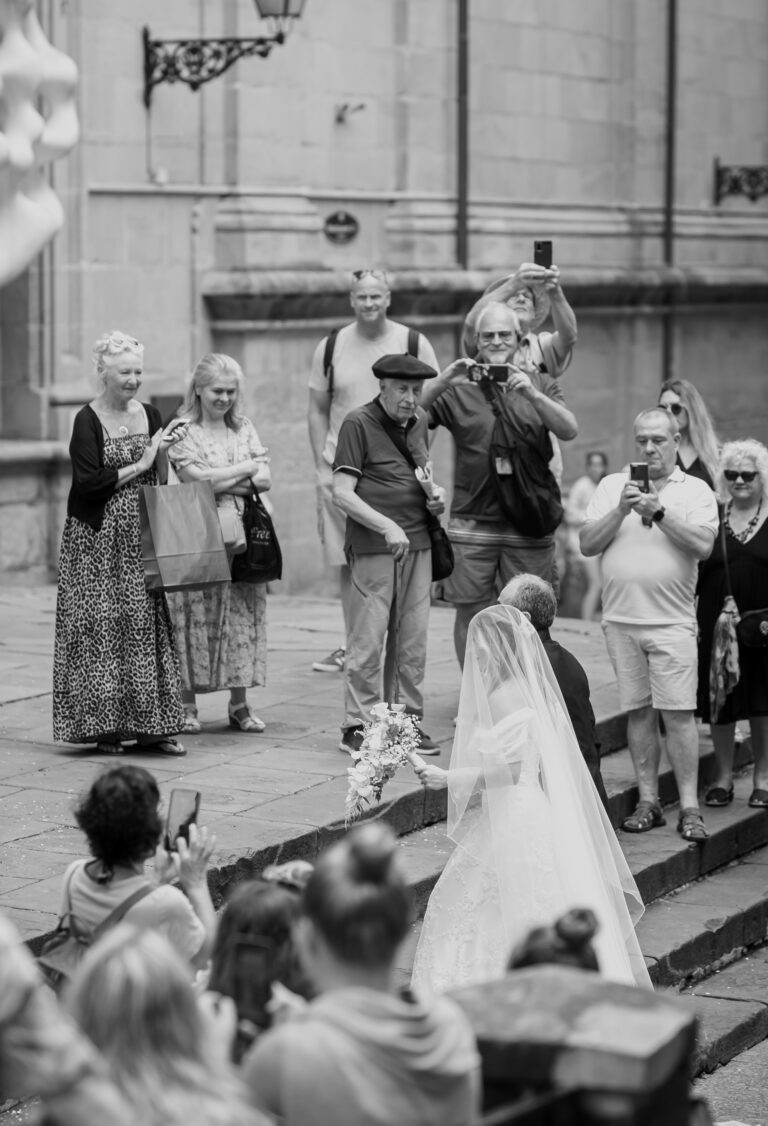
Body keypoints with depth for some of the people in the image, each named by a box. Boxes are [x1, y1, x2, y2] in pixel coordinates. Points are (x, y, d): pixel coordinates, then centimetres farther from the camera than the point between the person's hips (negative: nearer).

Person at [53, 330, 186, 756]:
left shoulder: (149, 416, 10)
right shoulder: (87, 421, -7)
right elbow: (89, 482, -16)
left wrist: (165, 450, -4)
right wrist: (139, 464, -12)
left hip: (141, 538, 5)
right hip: (98, 540, -5)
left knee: (147, 624, 2)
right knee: (101, 627, -3)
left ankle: (150, 726, 6)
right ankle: (104, 726, 4)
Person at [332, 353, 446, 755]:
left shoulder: (420, 421, 14)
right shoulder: (359, 423, -7)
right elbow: (342, 493, -13)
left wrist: (435, 498, 7)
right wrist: (387, 527, -21)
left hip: (417, 544, 6)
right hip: (373, 546, -6)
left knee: (412, 642, 8)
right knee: (367, 641, -5)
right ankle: (357, 727, 1)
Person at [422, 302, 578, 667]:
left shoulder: (538, 383, 10)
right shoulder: (459, 389, 5)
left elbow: (570, 430, -4)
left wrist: (531, 394, -18)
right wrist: (443, 381, -19)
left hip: (529, 523, 1)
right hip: (472, 523, -1)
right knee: (470, 614, 2)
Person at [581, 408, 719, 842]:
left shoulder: (696, 491, 6)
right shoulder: (613, 485, 12)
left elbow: (702, 545, -10)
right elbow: (587, 544, 4)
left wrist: (660, 512, -18)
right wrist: (621, 510, -9)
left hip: (672, 621, -2)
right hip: (621, 619, 3)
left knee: (678, 712, -7)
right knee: (639, 711, 5)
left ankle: (689, 807, -4)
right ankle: (648, 802, 12)